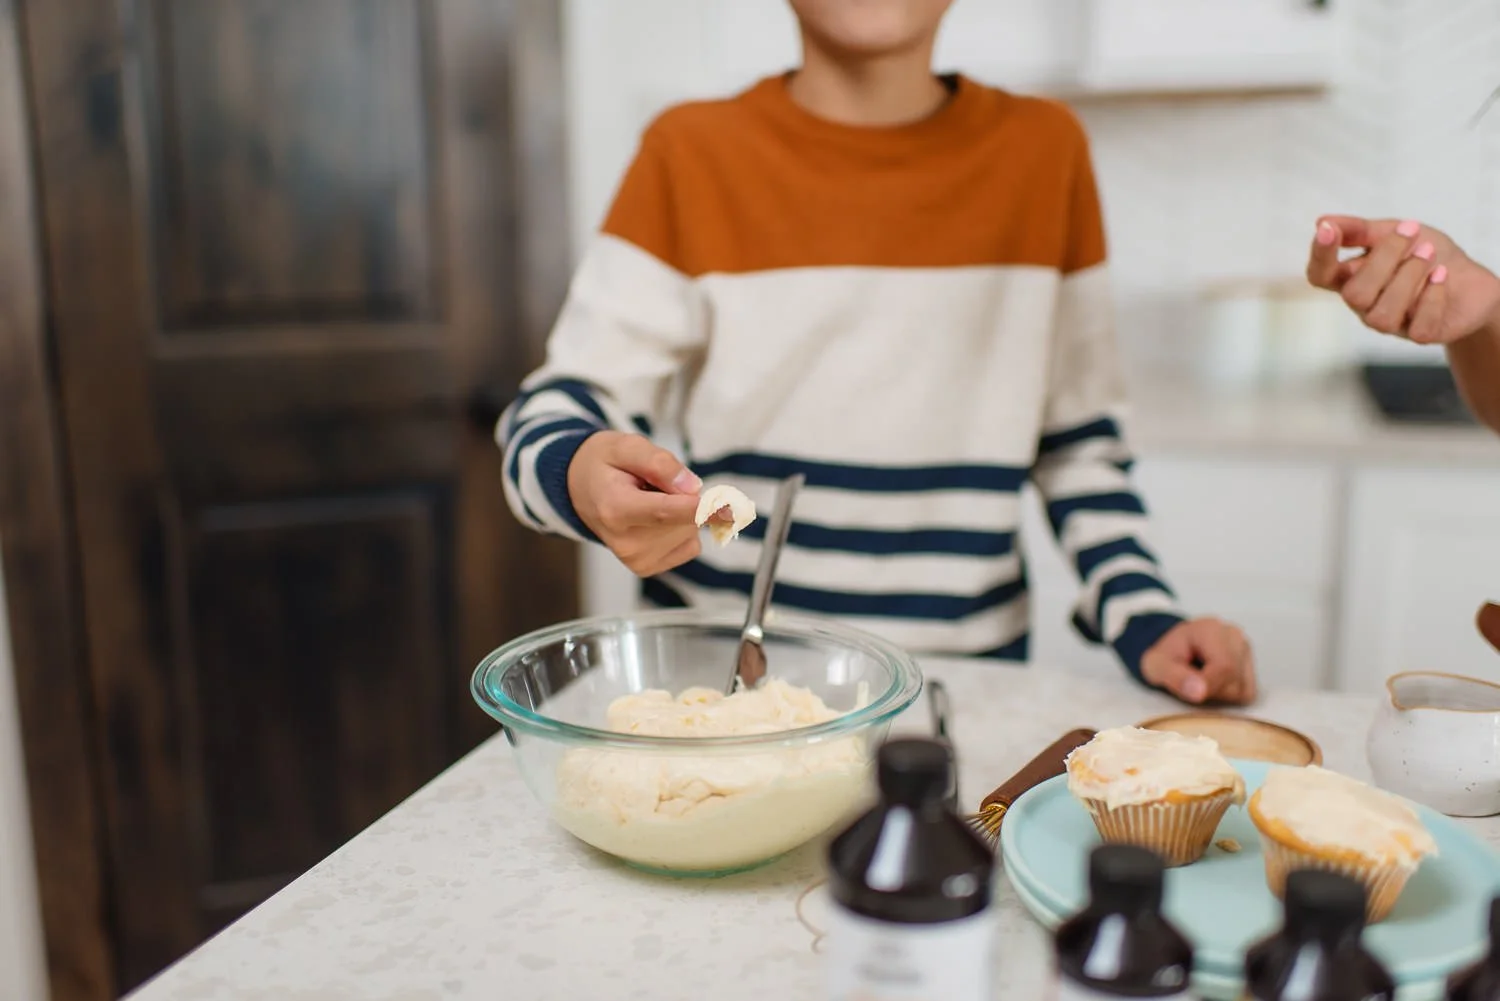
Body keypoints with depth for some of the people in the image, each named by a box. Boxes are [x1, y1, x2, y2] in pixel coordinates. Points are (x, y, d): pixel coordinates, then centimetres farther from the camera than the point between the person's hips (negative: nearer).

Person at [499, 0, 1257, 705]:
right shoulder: (693, 154, 0)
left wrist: (1145, 621, -1)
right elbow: (562, 408, -2)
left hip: (966, 680, 2)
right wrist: (581, 476, -25)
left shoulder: (1043, 149, 6)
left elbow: (1076, 440, 12)